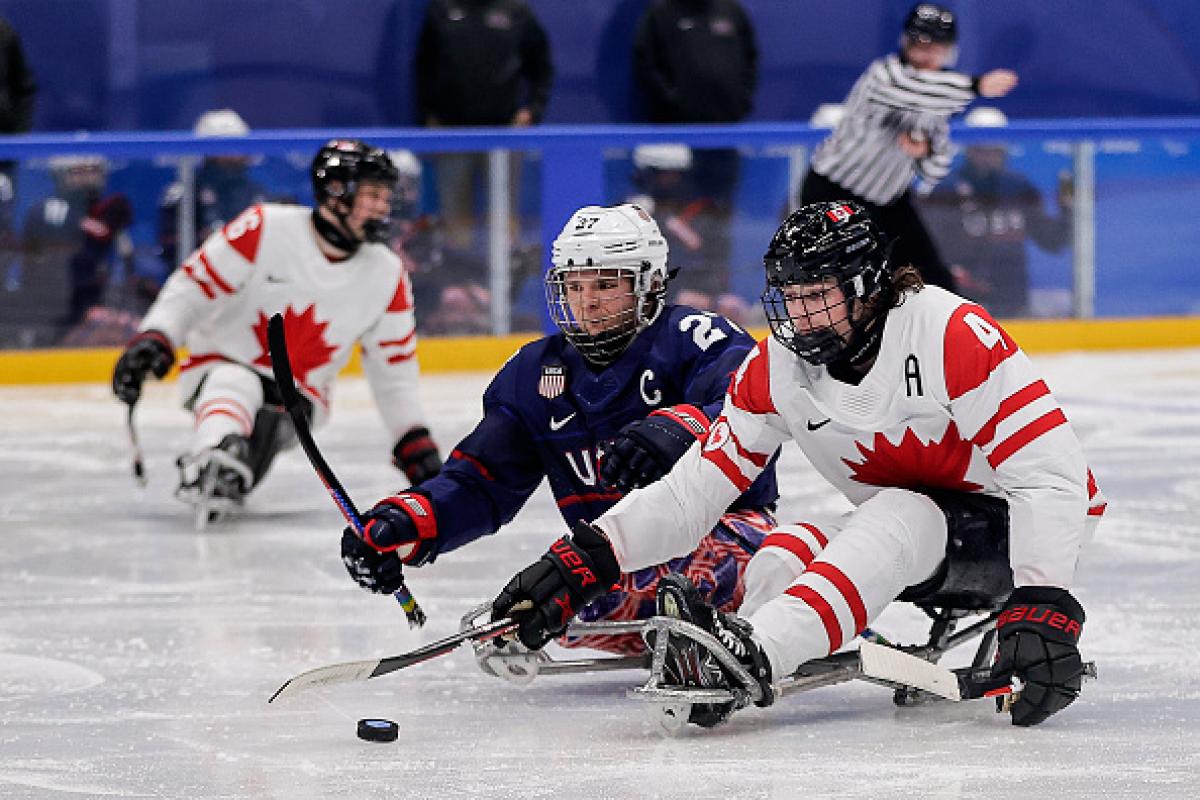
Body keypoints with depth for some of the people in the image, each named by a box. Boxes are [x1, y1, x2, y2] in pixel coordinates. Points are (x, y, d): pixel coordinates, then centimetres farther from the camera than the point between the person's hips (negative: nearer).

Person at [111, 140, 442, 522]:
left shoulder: (387, 276, -3)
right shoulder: (265, 229, -17)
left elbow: (393, 370, 6)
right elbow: (192, 286, -13)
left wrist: (416, 443, 0)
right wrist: (153, 339, -28)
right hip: (220, 366, -4)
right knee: (235, 388, -38)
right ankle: (210, 466, -61)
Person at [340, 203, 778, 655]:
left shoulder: (692, 338, -9)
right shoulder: (537, 372, 8)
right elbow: (480, 485, 7)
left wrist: (681, 429, -49)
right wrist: (407, 523, -12)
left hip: (726, 528, -6)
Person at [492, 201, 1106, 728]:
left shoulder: (953, 335, -25)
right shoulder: (775, 369, -7)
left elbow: (1050, 474, -28)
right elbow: (694, 489, -6)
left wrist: (1044, 607, -39)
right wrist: (583, 560, -18)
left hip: (1002, 529, -7)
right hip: (899, 541, 7)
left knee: (899, 516, -35)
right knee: (780, 560, -19)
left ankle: (751, 653, -51)